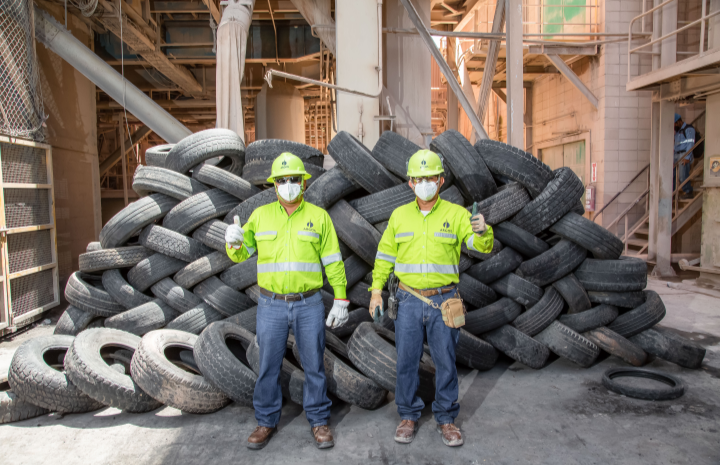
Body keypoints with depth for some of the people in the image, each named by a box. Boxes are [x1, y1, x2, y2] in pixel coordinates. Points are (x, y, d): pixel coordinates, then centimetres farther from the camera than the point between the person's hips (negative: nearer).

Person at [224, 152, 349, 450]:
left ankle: (318, 420, 24)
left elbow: (333, 262, 1)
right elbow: (241, 254, 6)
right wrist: (233, 242, -17)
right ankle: (266, 421, 28)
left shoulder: (319, 217, 1)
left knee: (314, 364, 7)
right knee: (268, 365, 10)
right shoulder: (260, 215, 4)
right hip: (271, 305, 1)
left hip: (309, 305, -1)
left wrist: (341, 300, -2)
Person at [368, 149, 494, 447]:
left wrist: (483, 232, -36)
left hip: (443, 301, -1)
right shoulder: (399, 215, 5)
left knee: (446, 362, 8)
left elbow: (482, 246, -13)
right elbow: (385, 255, 10)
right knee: (407, 360, 8)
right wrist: (376, 290, 4)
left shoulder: (456, 214, -1)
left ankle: (446, 418, 26)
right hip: (409, 301, 2)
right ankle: (408, 416, 26)